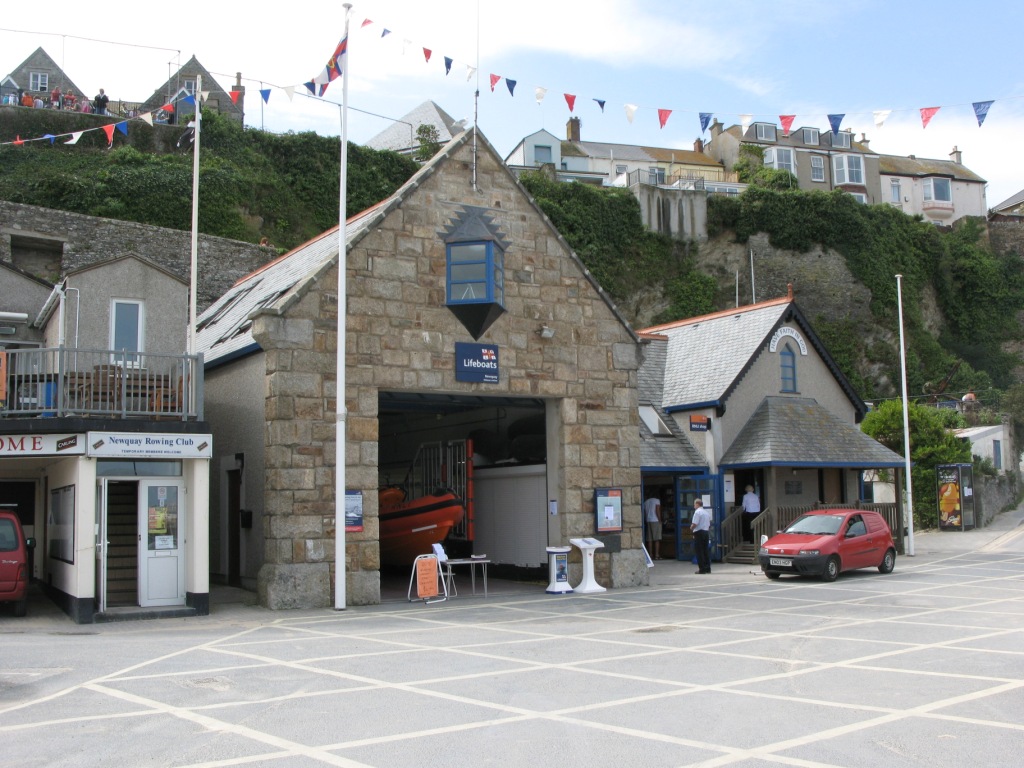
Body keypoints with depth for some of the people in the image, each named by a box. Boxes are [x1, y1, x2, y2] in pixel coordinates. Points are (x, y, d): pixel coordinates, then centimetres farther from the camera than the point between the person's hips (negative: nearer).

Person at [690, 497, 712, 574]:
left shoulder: (697, 512, -12)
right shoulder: (707, 512, 14)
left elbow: (694, 524, -19)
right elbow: (709, 524, 18)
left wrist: (691, 528, -1)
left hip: (699, 533, -8)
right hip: (706, 532, 8)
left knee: (699, 551, -4)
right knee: (706, 550, 11)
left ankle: (702, 569, -5)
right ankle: (707, 568, 12)